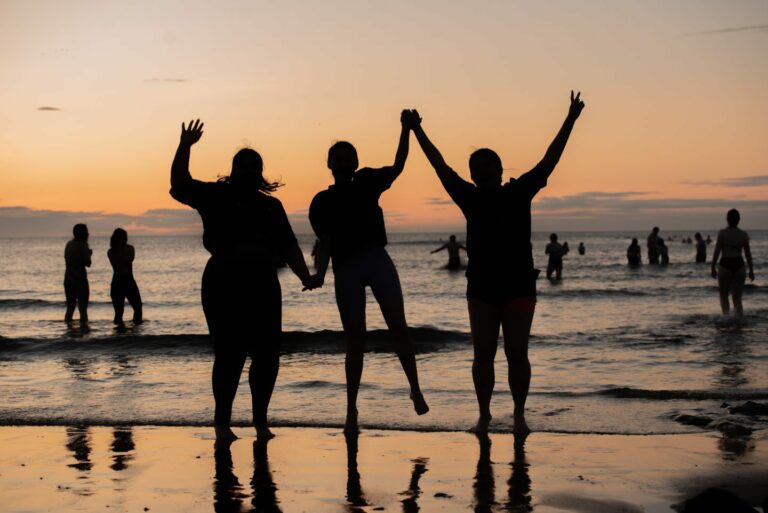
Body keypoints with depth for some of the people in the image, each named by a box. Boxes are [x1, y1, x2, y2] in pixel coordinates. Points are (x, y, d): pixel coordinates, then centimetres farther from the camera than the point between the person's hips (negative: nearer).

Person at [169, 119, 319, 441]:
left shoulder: (271, 205, 14)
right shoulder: (215, 196, 5)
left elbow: (288, 246, 11)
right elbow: (180, 186, -5)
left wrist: (305, 276, -2)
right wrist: (184, 147, -17)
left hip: (263, 285, 4)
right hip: (224, 286, -3)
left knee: (267, 354, 2)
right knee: (229, 355, -6)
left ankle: (260, 420, 15)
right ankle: (222, 422, 7)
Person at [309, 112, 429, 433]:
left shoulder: (367, 181, 15)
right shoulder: (322, 202, 10)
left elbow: (397, 167, 8)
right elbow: (325, 242, 2)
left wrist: (406, 130, -2)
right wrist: (320, 273, -14)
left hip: (377, 260, 1)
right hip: (346, 270, -1)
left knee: (398, 326, -13)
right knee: (355, 340, -2)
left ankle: (416, 390, -5)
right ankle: (351, 409, 6)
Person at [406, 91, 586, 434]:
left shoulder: (520, 192, 4)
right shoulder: (471, 198, 7)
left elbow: (549, 161, 2)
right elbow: (440, 167, 11)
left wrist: (570, 121, -3)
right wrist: (417, 132, 13)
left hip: (519, 286, -1)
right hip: (481, 289, 2)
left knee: (517, 354, 0)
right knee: (483, 355, 1)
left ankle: (519, 415, 10)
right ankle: (484, 415, 12)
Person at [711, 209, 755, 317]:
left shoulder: (722, 233, -5)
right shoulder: (743, 234, 3)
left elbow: (717, 251, -5)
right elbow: (748, 254, 4)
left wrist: (713, 267, 3)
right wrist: (751, 271, 11)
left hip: (725, 265, -2)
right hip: (739, 265, 2)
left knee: (724, 295, 15)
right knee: (737, 298, 8)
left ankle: (726, 315, -6)